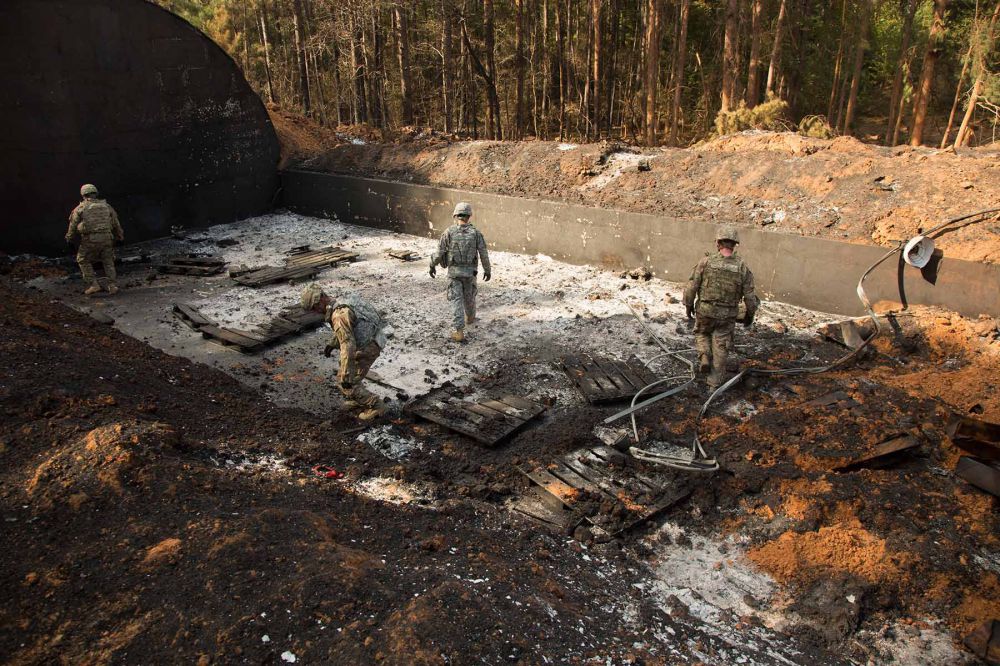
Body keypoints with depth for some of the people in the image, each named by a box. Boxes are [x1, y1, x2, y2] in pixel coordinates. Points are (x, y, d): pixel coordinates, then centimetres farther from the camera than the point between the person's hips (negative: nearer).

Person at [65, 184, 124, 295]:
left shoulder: (80, 208, 5)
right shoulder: (106, 206, 12)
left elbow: (73, 226, 7)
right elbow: (116, 223, 16)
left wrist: (69, 239, 22)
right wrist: (120, 236, 29)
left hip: (89, 239, -2)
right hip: (106, 238, 3)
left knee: (83, 261, 14)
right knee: (108, 262, 15)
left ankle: (93, 284, 4)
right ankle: (112, 285, 6)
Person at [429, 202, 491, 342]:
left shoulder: (449, 232, -11)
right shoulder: (475, 232, -7)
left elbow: (439, 252, -7)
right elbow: (484, 254, -6)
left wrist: (432, 266, 10)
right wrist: (487, 270, 8)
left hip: (454, 272, -2)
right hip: (469, 272, 2)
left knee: (456, 300, 0)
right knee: (469, 296, 25)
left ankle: (459, 332, -8)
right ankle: (470, 317, 51)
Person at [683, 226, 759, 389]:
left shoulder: (706, 262, -13)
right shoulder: (742, 268, -9)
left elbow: (691, 287, -10)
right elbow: (750, 297, -4)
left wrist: (688, 305, 6)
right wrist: (750, 315, 12)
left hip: (705, 311, -1)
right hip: (727, 316, 1)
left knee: (702, 334, 28)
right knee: (720, 348, 12)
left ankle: (704, 358, 6)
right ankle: (715, 382, 18)